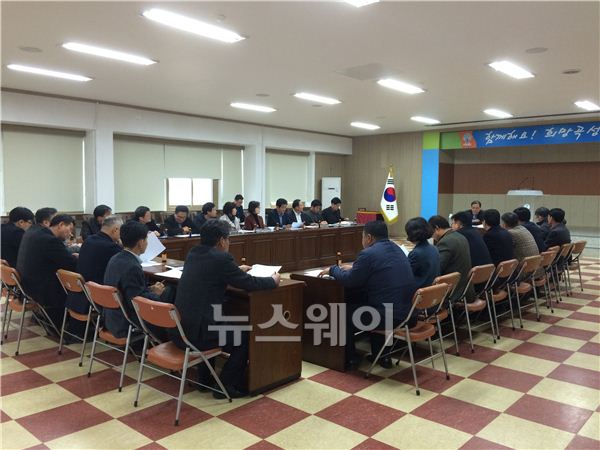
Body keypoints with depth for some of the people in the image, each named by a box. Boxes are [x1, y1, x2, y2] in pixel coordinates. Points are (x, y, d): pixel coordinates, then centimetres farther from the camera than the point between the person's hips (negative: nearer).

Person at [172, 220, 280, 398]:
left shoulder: (193, 253, 9)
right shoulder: (221, 258, -14)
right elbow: (249, 283, -7)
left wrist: (237, 270, 36)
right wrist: (273, 280, 12)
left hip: (178, 329, 8)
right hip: (195, 332, -8)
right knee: (245, 337, 12)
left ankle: (204, 379, 39)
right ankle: (225, 386, 16)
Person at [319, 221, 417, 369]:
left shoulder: (368, 254, -14)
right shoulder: (396, 249, 12)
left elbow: (349, 280, -6)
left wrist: (333, 270, 12)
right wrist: (354, 268, 32)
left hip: (390, 316, -8)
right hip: (407, 312, 8)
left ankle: (349, 357, 27)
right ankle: (382, 356, 34)